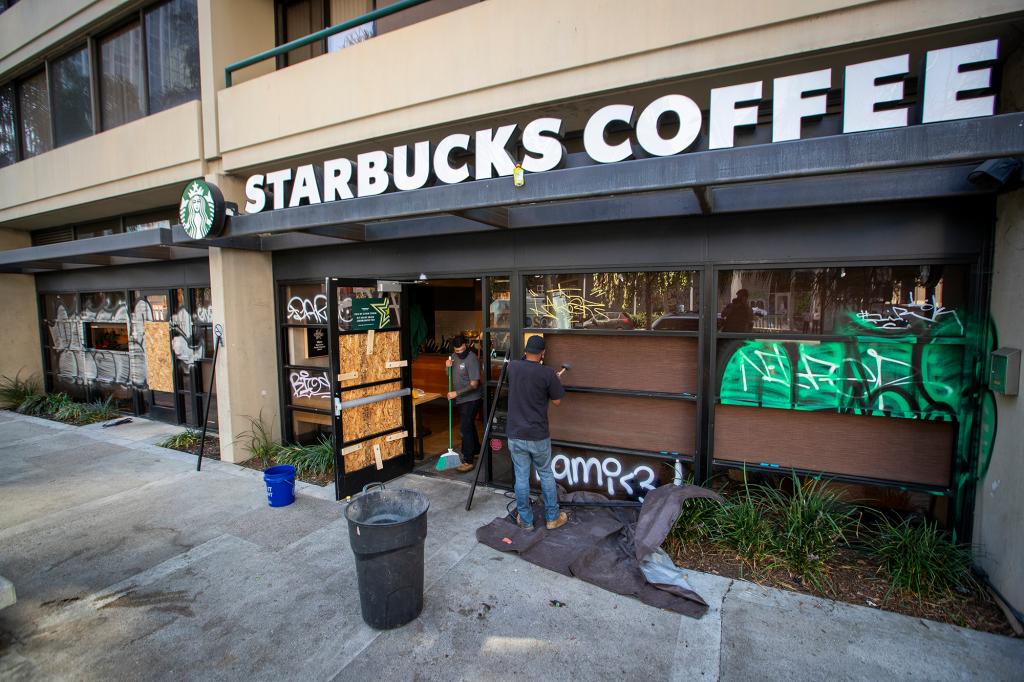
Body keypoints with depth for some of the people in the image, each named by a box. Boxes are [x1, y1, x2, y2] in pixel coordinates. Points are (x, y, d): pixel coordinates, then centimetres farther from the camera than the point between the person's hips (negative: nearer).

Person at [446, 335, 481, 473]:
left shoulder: (472, 359, -22)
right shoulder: (454, 356, 4)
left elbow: (474, 384, -24)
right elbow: (450, 375, 14)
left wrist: (456, 393, -25)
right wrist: (448, 366, -7)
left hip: (471, 400, -8)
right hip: (461, 399, 8)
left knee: (465, 428, -9)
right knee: (469, 425, 20)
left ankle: (468, 462, -3)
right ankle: (475, 451, 38)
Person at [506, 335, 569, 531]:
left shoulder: (512, 367, -3)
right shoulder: (547, 373, -14)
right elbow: (556, 401, -2)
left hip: (515, 435, 2)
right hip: (538, 436, -2)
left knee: (521, 478, 12)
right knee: (546, 475, 16)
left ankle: (525, 520, 25)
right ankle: (552, 518, 29)